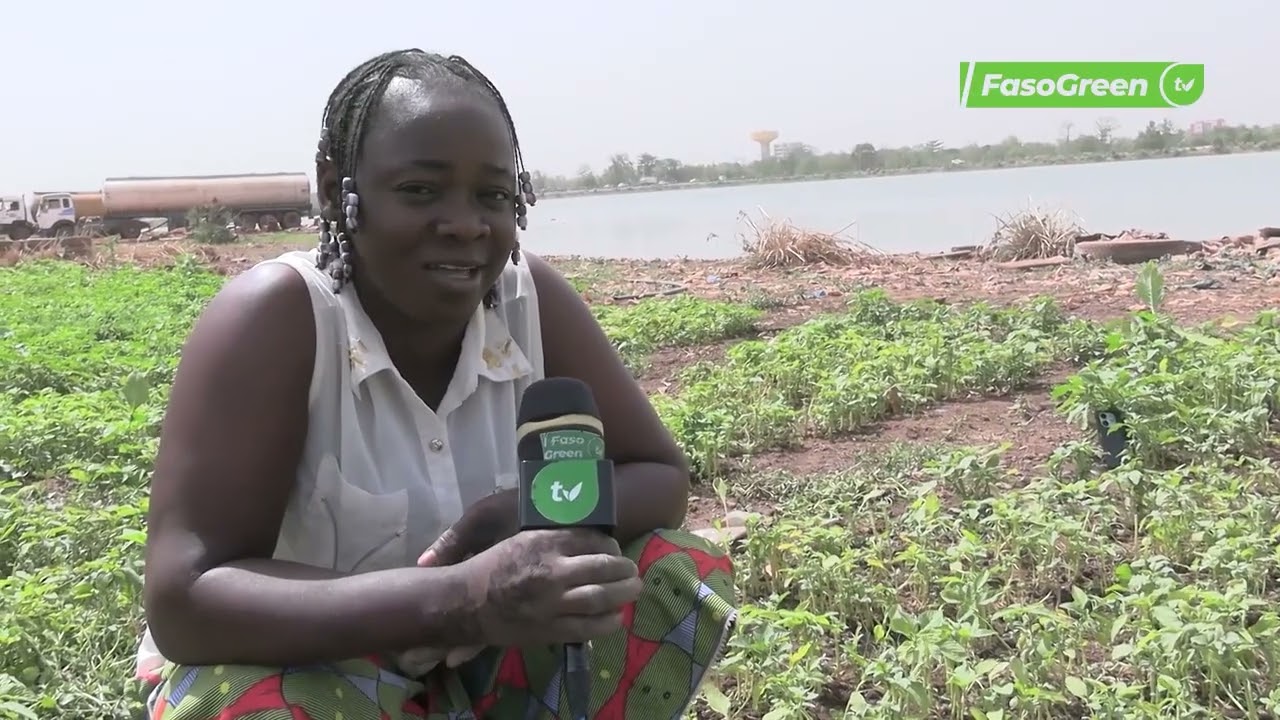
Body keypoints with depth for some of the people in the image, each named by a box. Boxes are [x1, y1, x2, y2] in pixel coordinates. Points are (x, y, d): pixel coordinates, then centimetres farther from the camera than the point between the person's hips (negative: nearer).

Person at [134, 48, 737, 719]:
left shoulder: (532, 298, -14)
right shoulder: (272, 314, -25)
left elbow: (660, 476, -6)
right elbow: (181, 602, -31)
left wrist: (526, 515, -28)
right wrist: (459, 599, -44)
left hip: (474, 660, 4)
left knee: (687, 581, -15)